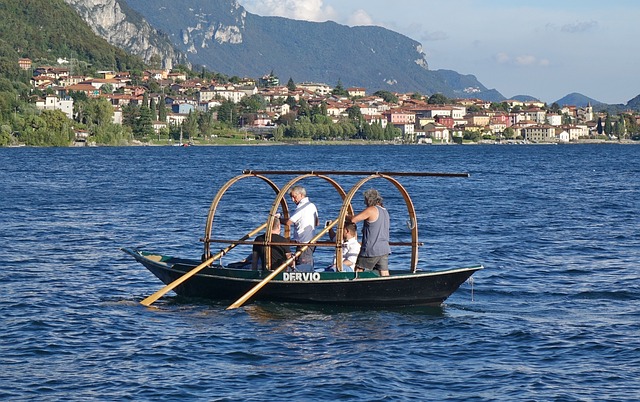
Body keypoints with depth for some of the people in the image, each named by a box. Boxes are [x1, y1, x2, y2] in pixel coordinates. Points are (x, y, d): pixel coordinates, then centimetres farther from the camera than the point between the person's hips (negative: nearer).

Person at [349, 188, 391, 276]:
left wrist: (345, 216, 4)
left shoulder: (371, 210, -12)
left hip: (371, 250, -7)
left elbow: (353, 219, -15)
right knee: (385, 276, 2)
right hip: (384, 249, 7)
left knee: (357, 272, 6)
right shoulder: (385, 211, 15)